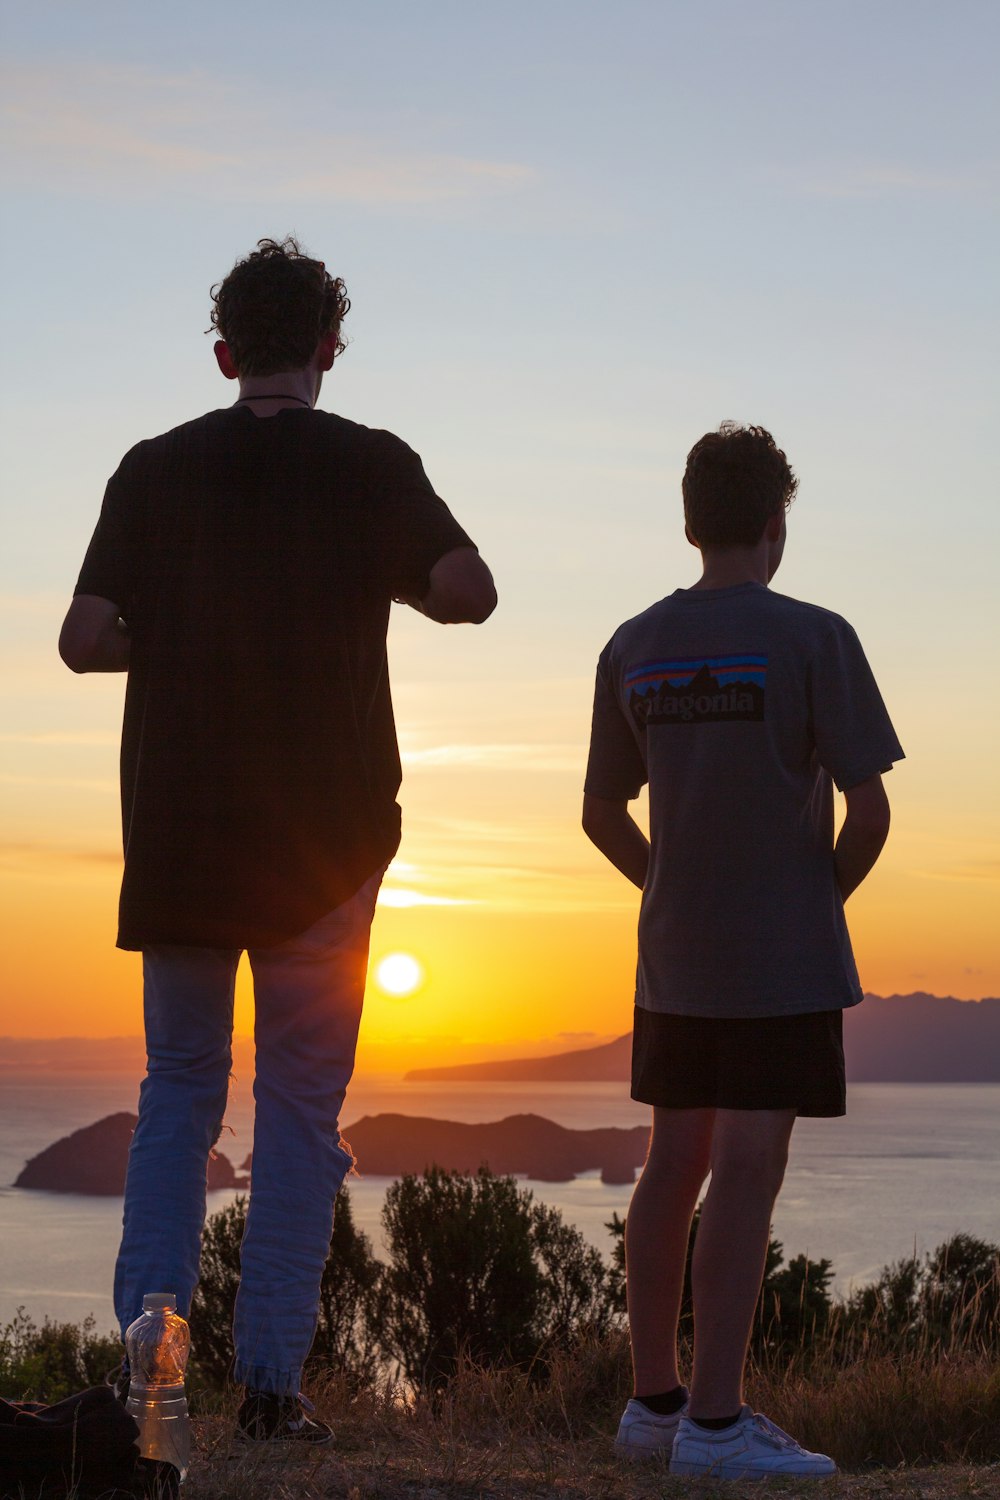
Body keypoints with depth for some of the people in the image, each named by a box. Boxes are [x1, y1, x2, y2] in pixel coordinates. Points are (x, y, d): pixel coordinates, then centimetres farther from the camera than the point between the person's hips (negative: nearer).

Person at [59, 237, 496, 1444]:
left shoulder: (156, 468, 3)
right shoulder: (371, 465, -1)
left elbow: (84, 640, -2)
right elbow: (467, 591, -11)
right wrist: (378, 577, 8)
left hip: (179, 830, 2)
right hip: (325, 835, -1)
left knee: (177, 1091, 12)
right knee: (301, 1104, 5)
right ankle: (270, 1378, 3)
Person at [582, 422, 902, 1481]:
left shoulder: (632, 649, 6)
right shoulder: (813, 640, -10)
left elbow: (602, 815, 13)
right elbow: (868, 810, -13)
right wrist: (826, 898, 3)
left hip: (673, 958, 6)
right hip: (783, 961, -6)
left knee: (674, 1166, 12)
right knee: (746, 1174, -6)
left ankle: (655, 1400, 20)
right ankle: (715, 1422, -6)